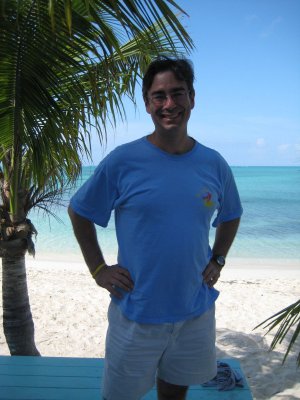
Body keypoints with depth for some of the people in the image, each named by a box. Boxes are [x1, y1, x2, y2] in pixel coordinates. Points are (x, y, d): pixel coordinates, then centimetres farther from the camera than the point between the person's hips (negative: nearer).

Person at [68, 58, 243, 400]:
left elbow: (230, 216, 17)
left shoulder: (215, 165, -1)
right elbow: (78, 212, 0)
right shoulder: (122, 161, -12)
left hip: (196, 311, 3)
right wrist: (98, 269, -4)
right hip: (136, 313, -2)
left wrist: (217, 261, 6)